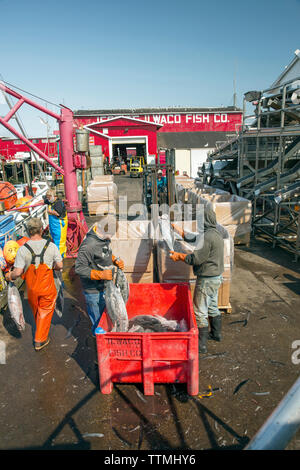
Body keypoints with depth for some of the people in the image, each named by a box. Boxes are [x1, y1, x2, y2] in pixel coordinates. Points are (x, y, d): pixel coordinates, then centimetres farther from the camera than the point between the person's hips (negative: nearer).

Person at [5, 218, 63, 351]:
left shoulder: (22, 249, -17)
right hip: (47, 286, -1)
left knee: (36, 310, 25)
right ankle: (40, 340, 21)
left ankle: (40, 332, 48)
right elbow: (59, 266, -9)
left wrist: (9, 276, 3)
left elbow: (18, 272, -18)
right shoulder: (51, 246, -15)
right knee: (45, 311, 15)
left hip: (31, 287, 1)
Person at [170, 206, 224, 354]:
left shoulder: (207, 236, -24)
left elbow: (196, 259, -23)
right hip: (216, 276, 10)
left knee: (200, 312, 0)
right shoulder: (216, 233, 7)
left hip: (207, 279, -10)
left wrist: (179, 256, -9)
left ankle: (201, 344, 9)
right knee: (212, 307, 25)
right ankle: (216, 334, 41)